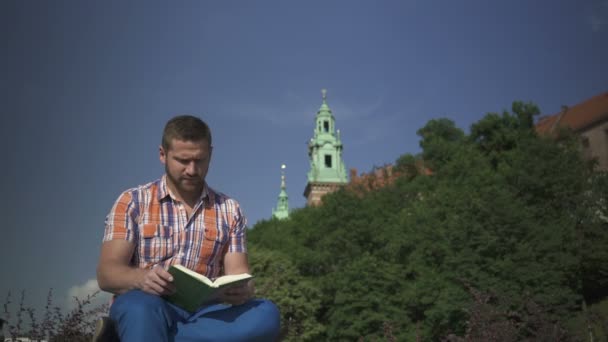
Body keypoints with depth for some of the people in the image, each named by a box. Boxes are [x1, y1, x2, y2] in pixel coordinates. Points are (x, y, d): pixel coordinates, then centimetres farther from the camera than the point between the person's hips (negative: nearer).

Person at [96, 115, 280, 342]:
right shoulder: (132, 203, 7)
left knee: (266, 314, -29)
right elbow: (106, 273, -3)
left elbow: (237, 273, 6)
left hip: (205, 314, 3)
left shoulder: (230, 210, 14)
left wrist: (242, 291, -21)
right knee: (140, 306, -38)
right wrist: (141, 278, -27)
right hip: (147, 310, -3)